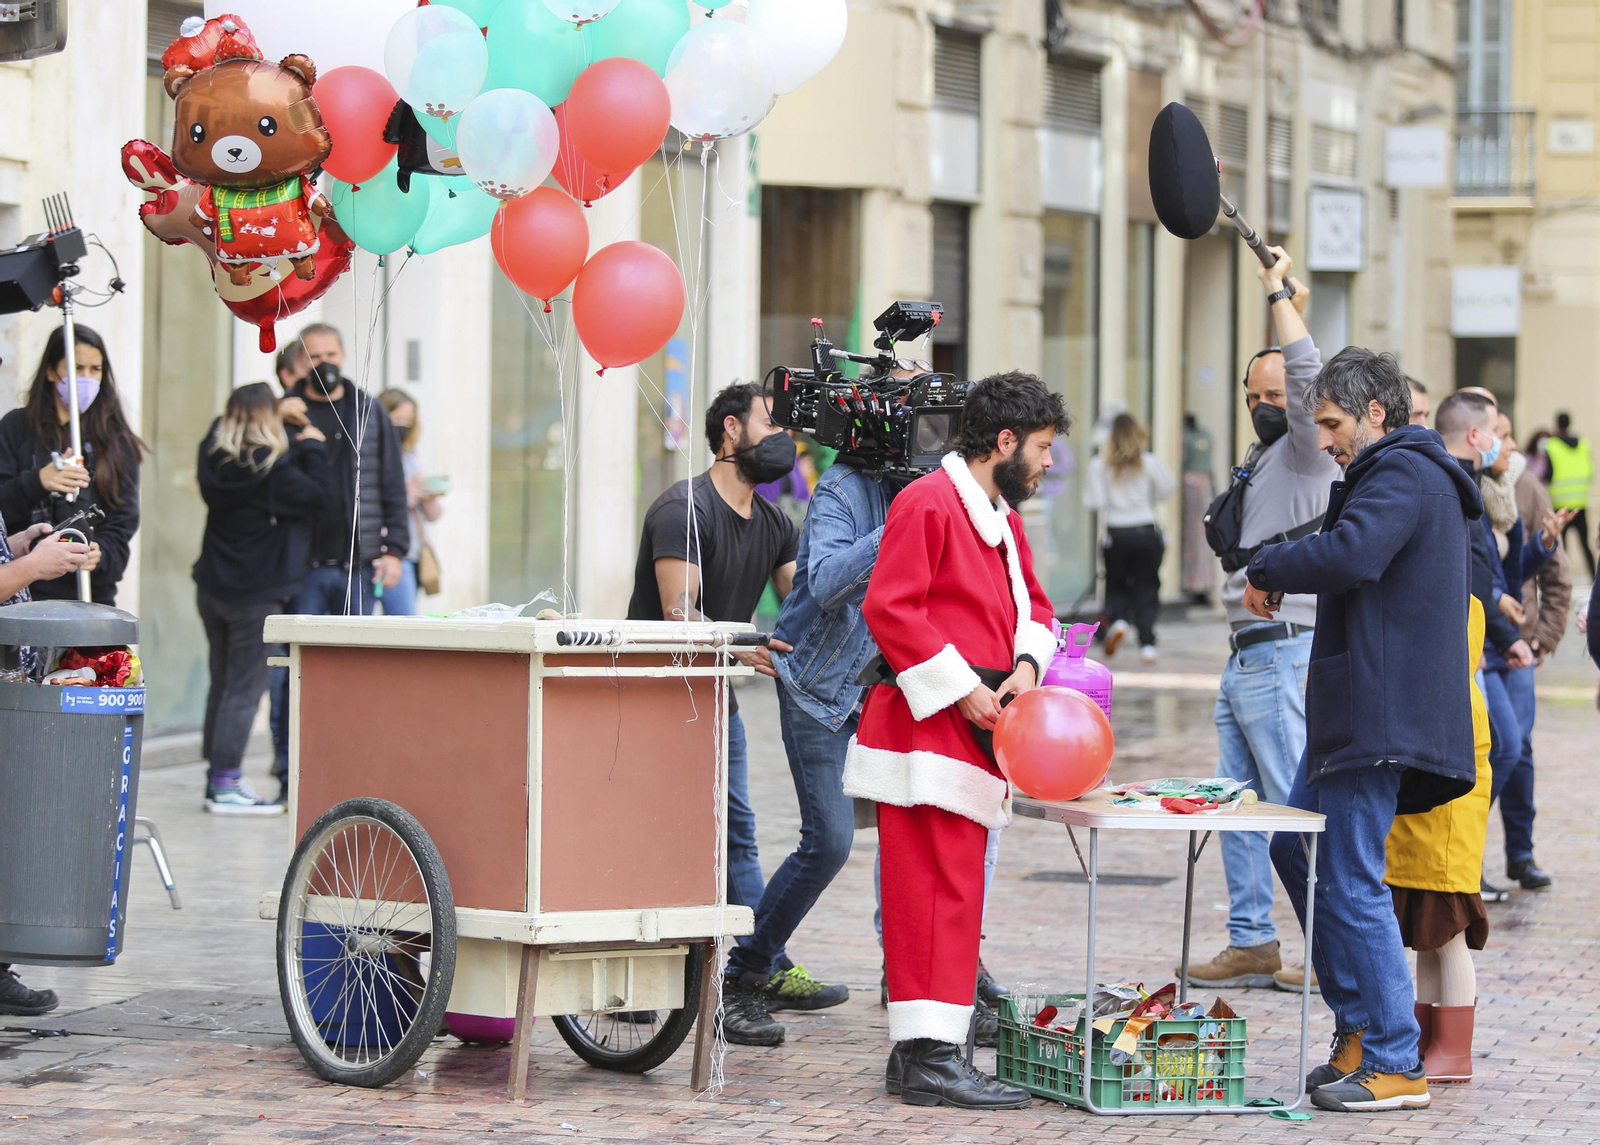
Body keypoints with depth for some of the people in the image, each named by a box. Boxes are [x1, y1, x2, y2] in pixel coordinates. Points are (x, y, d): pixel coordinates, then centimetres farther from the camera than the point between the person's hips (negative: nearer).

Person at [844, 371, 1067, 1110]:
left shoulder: (1003, 517, 19)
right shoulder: (928, 503, -12)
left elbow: (1031, 603, 25)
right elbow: (889, 608, -18)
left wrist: (1026, 663, 3)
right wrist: (963, 690, -17)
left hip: (972, 733, 10)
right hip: (929, 729, -10)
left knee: (949, 891, 11)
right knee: (942, 890, -12)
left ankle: (917, 1050, 16)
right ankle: (931, 1058, -13)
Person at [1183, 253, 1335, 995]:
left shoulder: (1308, 453, -7)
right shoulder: (1262, 458, 18)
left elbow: (1308, 377, -25)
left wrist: (1281, 295, -17)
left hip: (1284, 655, -9)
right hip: (1244, 657, 9)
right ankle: (1253, 943, 15)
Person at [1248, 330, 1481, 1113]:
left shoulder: (1400, 475, -13)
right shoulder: (1413, 476, 21)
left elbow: (1351, 554, -30)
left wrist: (1266, 571, -14)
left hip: (1380, 715, -11)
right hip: (1356, 712, 11)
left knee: (1352, 880, -8)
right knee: (1297, 847, 17)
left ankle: (1394, 1063, -3)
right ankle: (1361, 1026, 20)